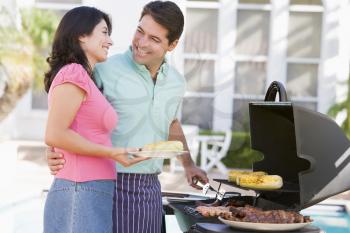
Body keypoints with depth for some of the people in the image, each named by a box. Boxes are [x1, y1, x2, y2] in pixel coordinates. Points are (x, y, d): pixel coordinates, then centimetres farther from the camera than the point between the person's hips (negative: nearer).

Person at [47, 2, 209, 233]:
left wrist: (188, 164, 28)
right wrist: (55, 153, -23)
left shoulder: (176, 82, 7)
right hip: (112, 185, -6)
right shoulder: (105, 71, -12)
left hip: (151, 187, 6)